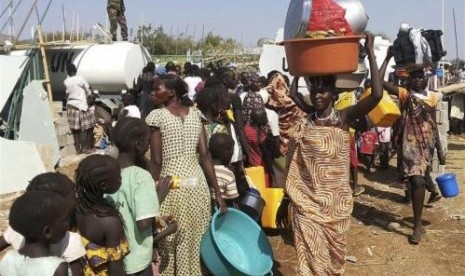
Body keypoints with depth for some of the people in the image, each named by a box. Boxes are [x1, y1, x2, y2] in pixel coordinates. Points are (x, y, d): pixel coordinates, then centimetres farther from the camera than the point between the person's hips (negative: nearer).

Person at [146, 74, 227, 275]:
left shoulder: (156, 116, -7)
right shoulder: (195, 113, 6)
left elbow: (156, 161, -10)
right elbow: (205, 154, 1)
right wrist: (217, 192, 2)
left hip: (171, 181, -5)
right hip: (197, 179, 5)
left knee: (173, 242, 8)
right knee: (197, 240, 14)